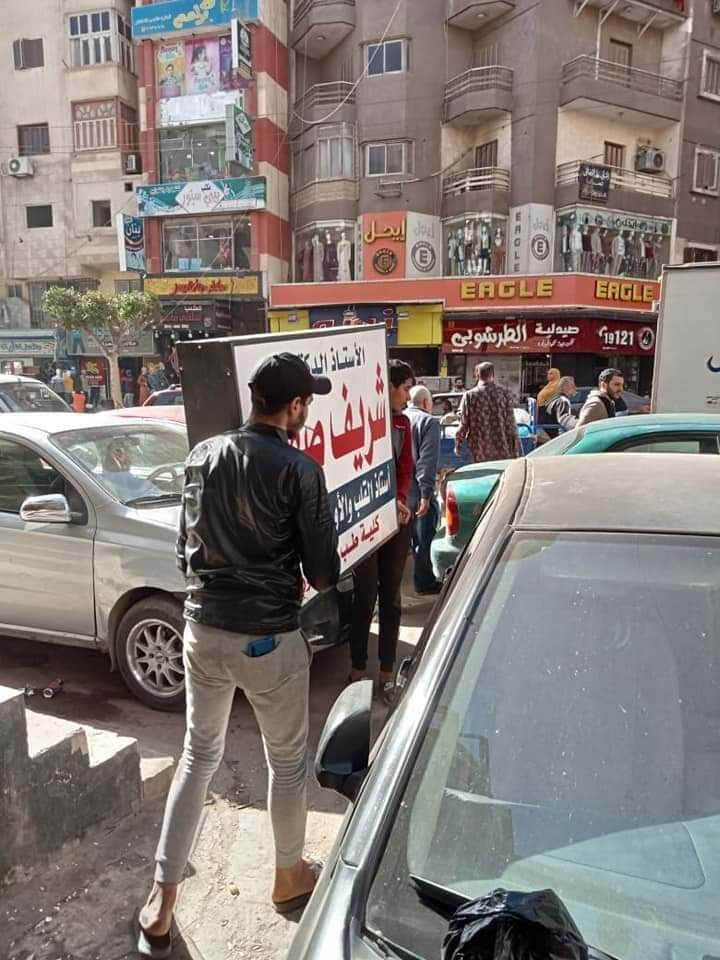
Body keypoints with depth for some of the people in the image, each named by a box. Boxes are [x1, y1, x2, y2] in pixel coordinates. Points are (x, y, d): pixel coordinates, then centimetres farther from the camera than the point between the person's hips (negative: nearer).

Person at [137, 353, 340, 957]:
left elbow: (188, 550, 9)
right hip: (269, 638, -5)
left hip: (204, 628, 5)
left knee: (199, 755, 22)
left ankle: (162, 902, 27)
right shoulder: (299, 470, -16)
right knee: (288, 761, 18)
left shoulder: (203, 456, 1)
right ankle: (290, 877, 39)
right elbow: (325, 572, -11)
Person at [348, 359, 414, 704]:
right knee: (365, 596, 2)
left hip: (398, 518, 6)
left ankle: (387, 671, 21)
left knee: (391, 596, 11)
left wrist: (401, 501, -8)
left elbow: (405, 469, 9)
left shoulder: (402, 423, 9)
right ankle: (358, 668, 18)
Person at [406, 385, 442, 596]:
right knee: (422, 538, 6)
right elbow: (428, 460, -19)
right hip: (417, 492, -6)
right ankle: (424, 582, 15)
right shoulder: (429, 422, -9)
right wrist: (426, 493, -21)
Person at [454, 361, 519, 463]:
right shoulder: (505, 393, -4)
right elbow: (511, 424, -4)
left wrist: (458, 446, 10)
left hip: (479, 452, 0)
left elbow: (463, 425, -3)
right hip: (502, 451, 0)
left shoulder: (469, 396, -4)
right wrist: (515, 450, 3)